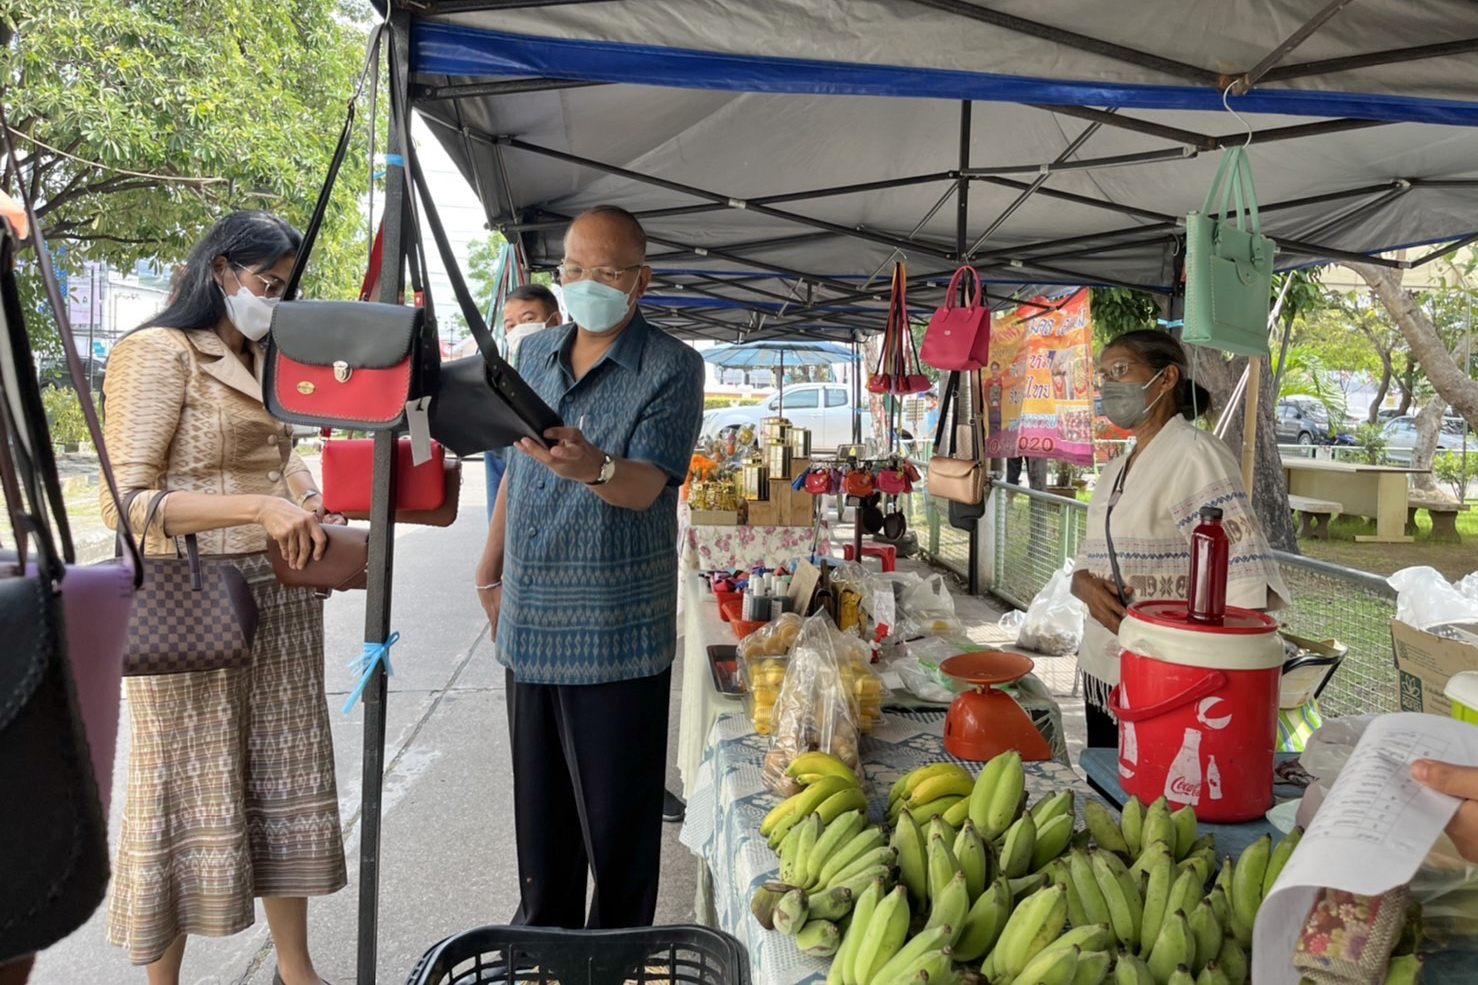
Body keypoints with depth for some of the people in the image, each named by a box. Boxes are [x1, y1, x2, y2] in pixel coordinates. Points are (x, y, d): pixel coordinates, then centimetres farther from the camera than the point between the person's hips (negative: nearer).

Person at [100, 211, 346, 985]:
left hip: (282, 596, 7)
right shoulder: (158, 352, -9)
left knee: (287, 780, 13)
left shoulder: (265, 360, 14)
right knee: (190, 797, 4)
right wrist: (257, 508, -26)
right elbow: (126, 503, -17)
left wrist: (304, 500, 2)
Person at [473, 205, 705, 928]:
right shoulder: (534, 353, 11)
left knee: (616, 819, 5)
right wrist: (490, 570, 17)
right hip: (528, 623, 6)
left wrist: (591, 466, -42)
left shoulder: (672, 368, -8)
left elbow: (645, 486, -21)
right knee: (539, 809, 19)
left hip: (614, 632, -6)